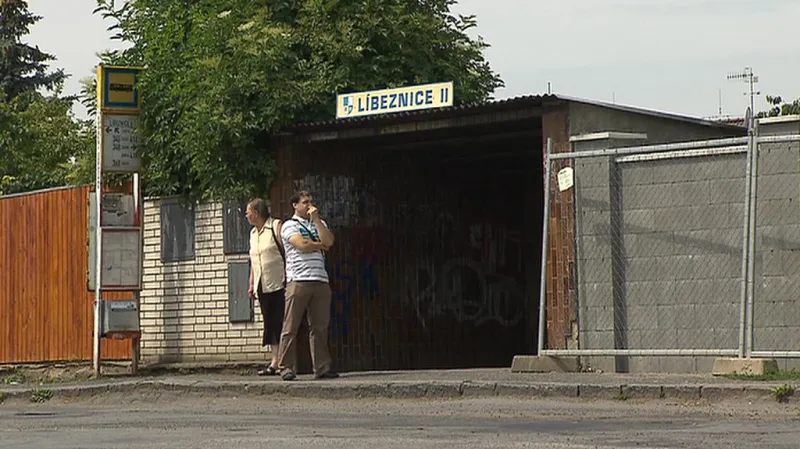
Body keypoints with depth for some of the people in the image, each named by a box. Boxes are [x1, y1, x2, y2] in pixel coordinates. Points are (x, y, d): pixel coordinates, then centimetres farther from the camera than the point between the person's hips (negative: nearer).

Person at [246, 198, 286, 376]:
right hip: (263, 287, 7)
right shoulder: (253, 233, 17)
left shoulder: (276, 227, -5)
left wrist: (287, 279, -17)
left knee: (280, 323, -8)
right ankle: (275, 361, 4)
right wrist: (251, 284, 17)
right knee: (270, 324, 5)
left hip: (278, 285, -7)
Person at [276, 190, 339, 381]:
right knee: (291, 327, -6)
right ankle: (287, 367, -5)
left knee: (320, 326, 3)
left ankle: (322, 367, 6)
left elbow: (329, 241, 1)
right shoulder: (289, 225, 5)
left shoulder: (319, 224, 22)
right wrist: (321, 245, 5)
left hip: (320, 280, 5)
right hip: (298, 280, -5)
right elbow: (302, 245, -11)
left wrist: (316, 219, 1)